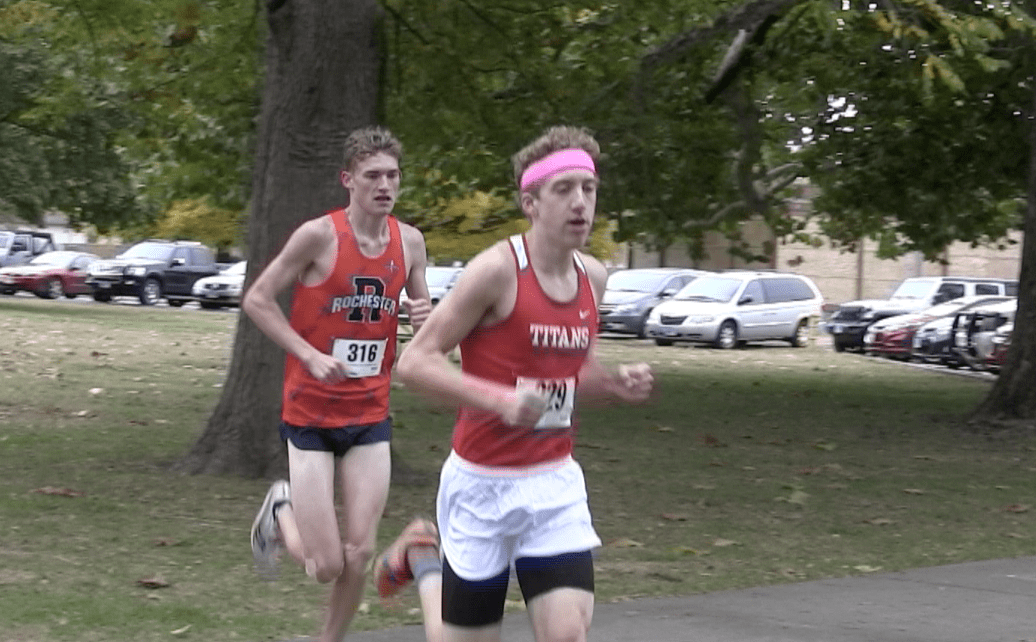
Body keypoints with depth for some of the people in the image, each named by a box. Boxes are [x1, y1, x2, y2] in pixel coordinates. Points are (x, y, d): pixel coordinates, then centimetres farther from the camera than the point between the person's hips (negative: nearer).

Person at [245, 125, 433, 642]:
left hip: (370, 416, 4)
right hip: (311, 414, -4)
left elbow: (422, 312, 16)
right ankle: (281, 510, 29)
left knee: (360, 554, -2)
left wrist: (425, 318, -9)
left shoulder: (409, 241, 1)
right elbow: (256, 300, -9)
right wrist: (310, 355, -18)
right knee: (326, 566, -4)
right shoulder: (319, 235, -14)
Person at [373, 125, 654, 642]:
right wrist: (501, 398, -30)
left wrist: (615, 384, -2)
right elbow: (414, 362, -18)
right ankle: (420, 558, 39)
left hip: (555, 484, 5)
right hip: (482, 484, -5)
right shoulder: (497, 270, -17)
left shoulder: (593, 277, 4)